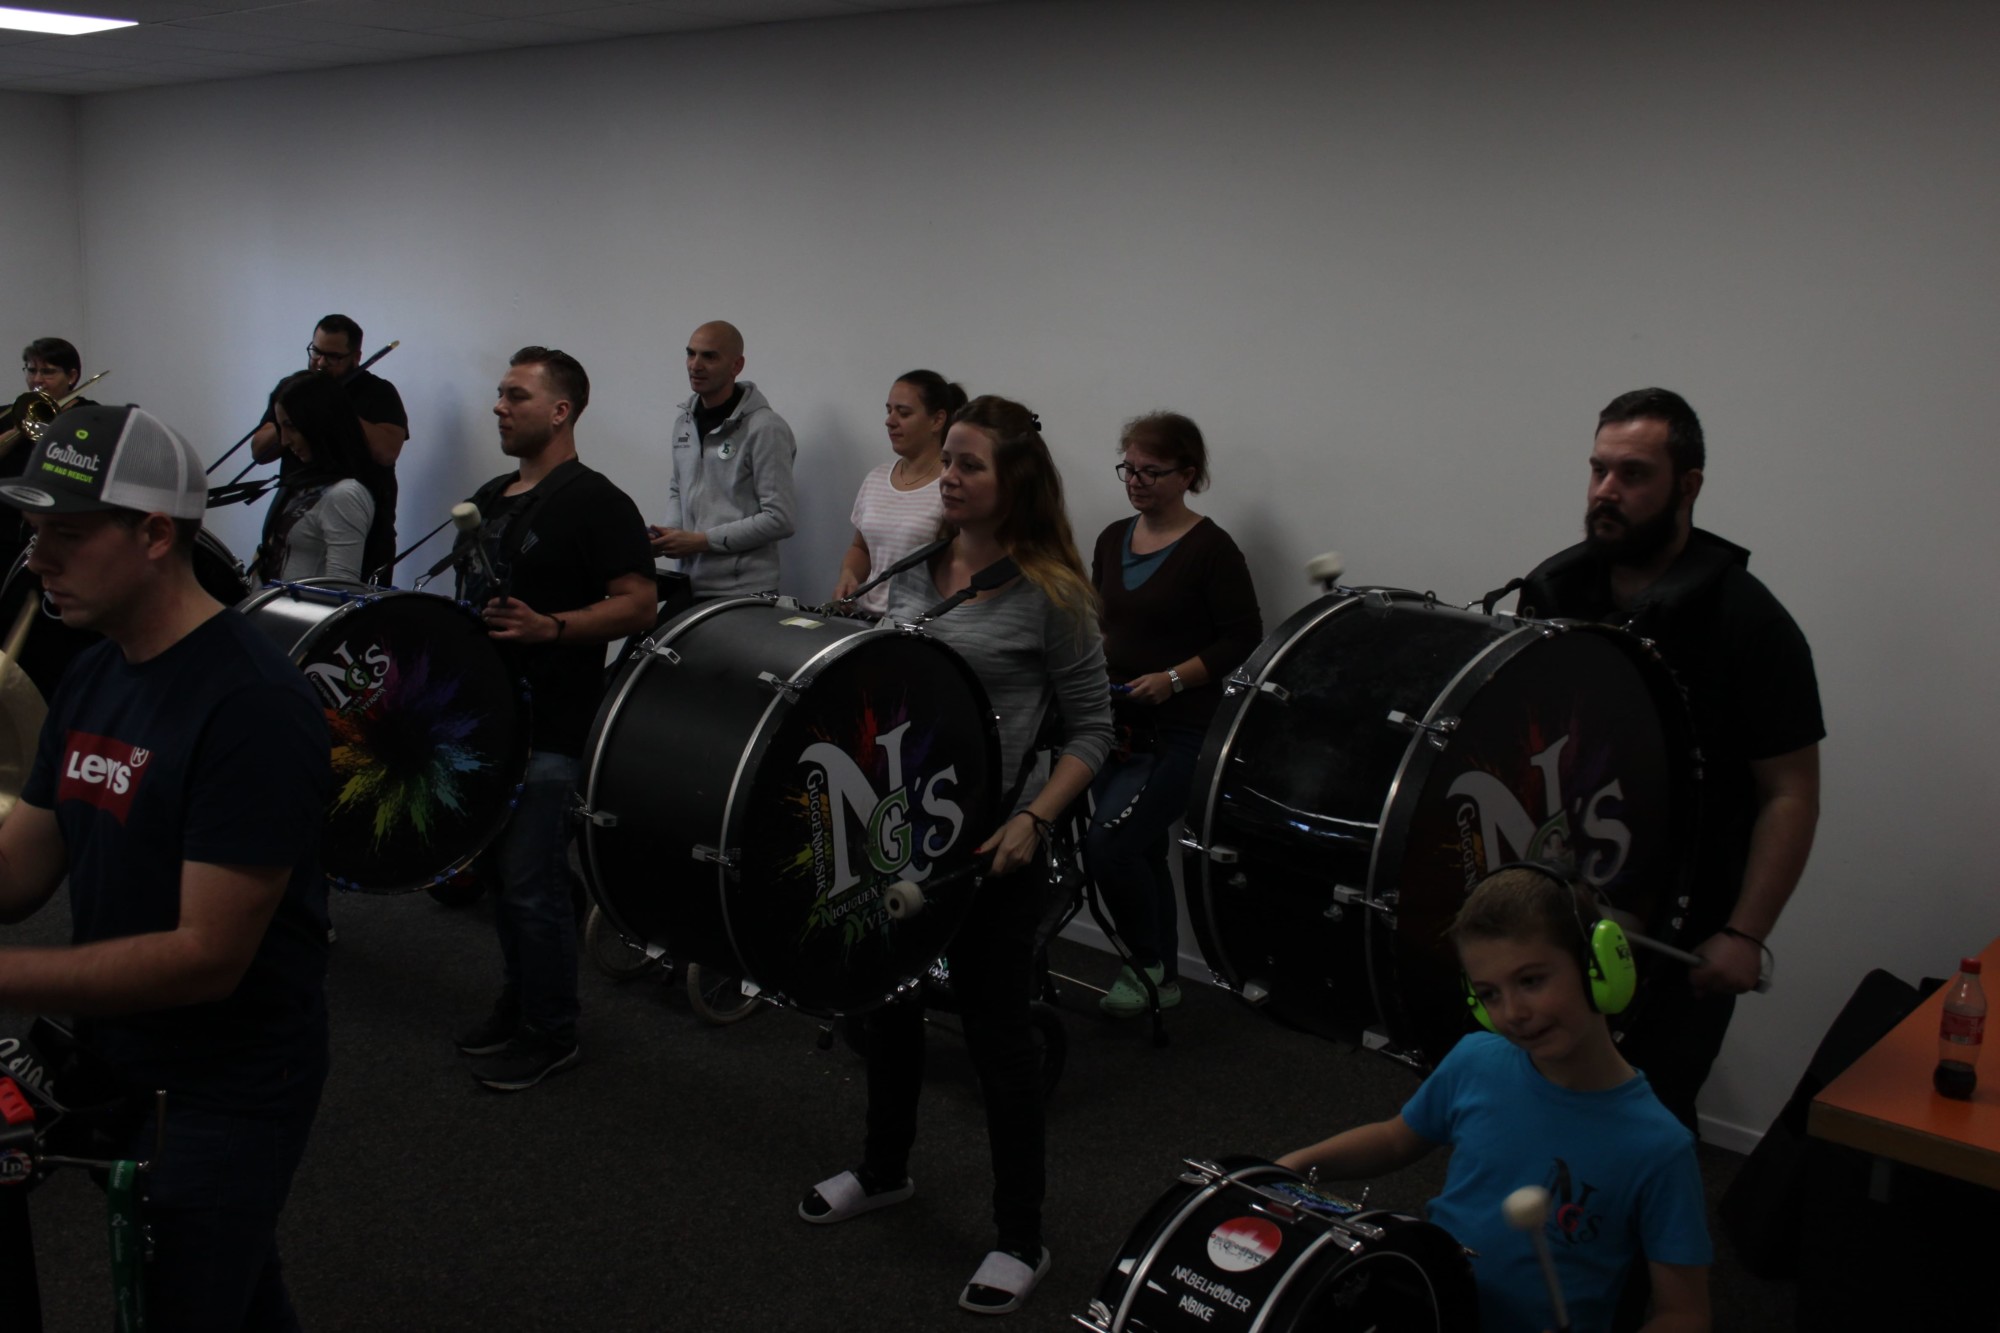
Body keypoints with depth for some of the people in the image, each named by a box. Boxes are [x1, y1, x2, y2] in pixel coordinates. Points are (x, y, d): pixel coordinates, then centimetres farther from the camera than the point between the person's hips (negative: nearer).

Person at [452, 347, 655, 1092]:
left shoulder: (593, 502, -12)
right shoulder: (490, 499, 14)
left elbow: (638, 605, -18)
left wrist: (549, 627, -29)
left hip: (551, 729, -8)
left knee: (531, 884, -3)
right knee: (501, 870, 16)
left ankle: (550, 1035, 10)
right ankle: (516, 1004, 31)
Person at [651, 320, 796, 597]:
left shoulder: (764, 428, -11)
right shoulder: (684, 421, 10)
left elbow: (779, 519, -15)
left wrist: (702, 541, -15)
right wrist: (670, 532, 2)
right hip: (689, 587, 6)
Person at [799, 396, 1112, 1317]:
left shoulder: (1048, 594, -13)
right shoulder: (913, 569, 5)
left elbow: (1090, 731, -9)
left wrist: (1033, 819, -21)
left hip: (985, 848, -6)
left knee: (997, 1033, 4)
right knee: (888, 999, 21)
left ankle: (1020, 1240, 20)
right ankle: (884, 1170, 44)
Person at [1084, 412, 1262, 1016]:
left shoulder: (1210, 548, -10)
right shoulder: (1112, 540, 10)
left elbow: (1243, 636, -11)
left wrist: (1172, 678, -20)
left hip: (1178, 732, -7)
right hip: (1115, 726, 7)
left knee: (1107, 844, -16)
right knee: (1142, 853, 13)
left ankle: (1145, 961, 6)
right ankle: (1162, 979, 27)